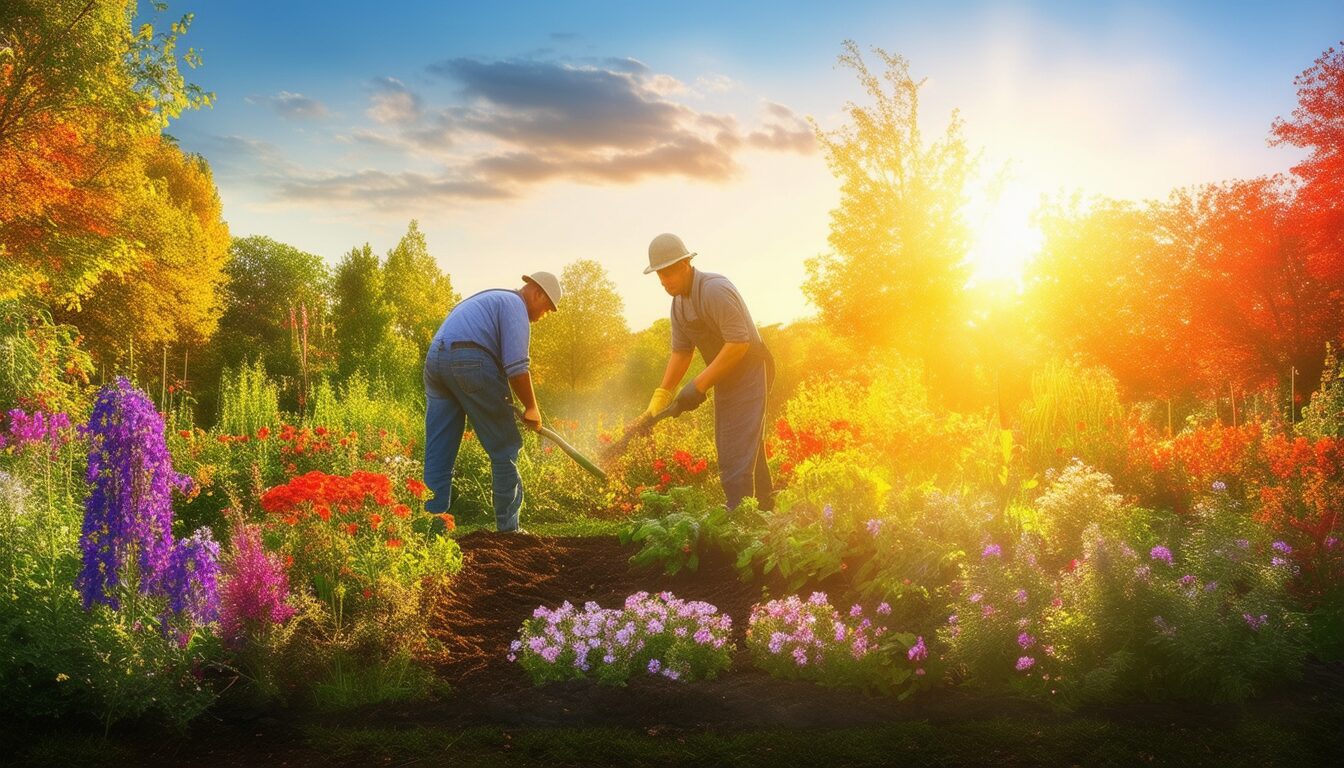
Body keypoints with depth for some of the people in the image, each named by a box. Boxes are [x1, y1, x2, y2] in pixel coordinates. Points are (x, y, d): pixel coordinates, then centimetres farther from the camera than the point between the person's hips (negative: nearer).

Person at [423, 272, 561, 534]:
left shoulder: (489, 299, 33)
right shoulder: (515, 304, 3)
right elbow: (516, 366, -8)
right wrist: (532, 408, 2)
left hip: (435, 359, 9)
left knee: (438, 452, 7)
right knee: (504, 448, 3)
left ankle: (432, 519, 2)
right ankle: (508, 527, 7)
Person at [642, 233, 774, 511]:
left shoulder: (715, 290, -22)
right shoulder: (678, 303, 6)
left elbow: (739, 342, -27)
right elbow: (680, 352, 8)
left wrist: (699, 384, -24)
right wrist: (660, 397, -2)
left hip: (749, 372, -9)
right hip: (725, 380, 9)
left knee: (736, 457, -13)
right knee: (750, 451, 17)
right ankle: (764, 512, 29)